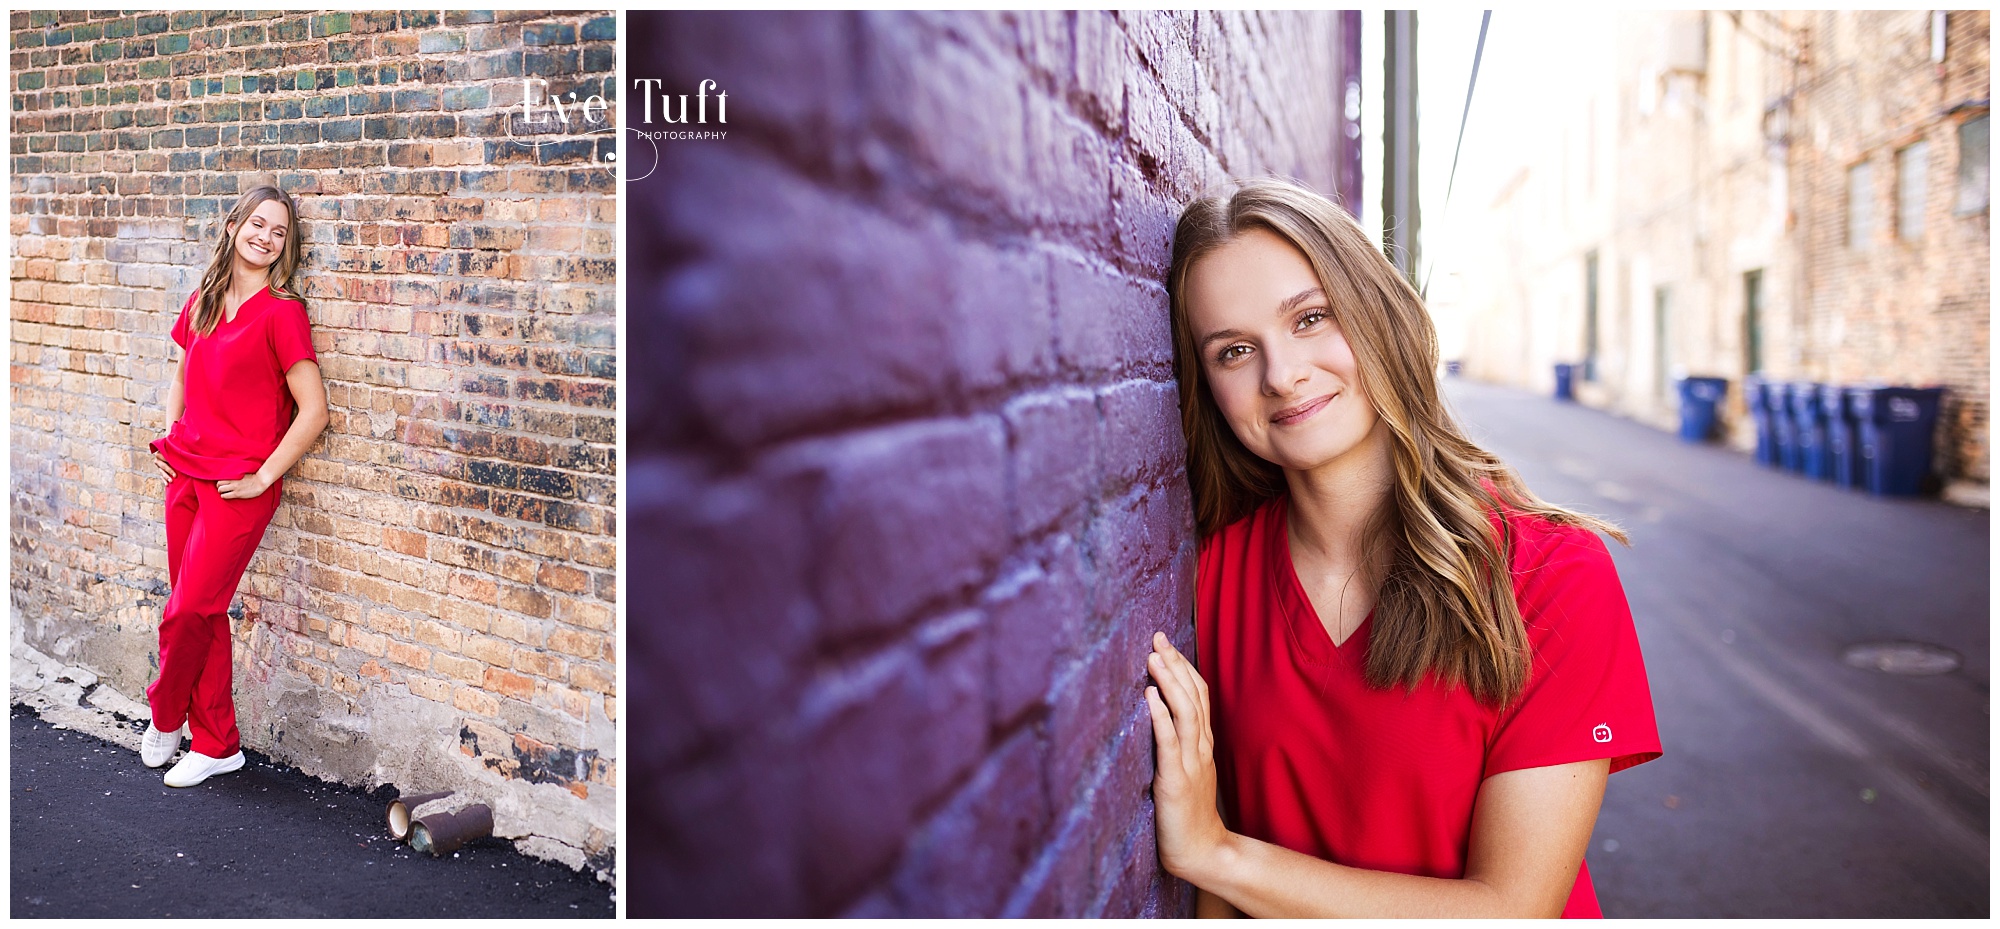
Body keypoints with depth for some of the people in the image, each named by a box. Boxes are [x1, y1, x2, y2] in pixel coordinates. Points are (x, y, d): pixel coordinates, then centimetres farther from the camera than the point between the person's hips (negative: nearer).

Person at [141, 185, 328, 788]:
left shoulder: (281, 312, -11)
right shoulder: (202, 303, 9)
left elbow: (313, 410, -15)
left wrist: (262, 477, -13)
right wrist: (169, 440, 13)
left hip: (239, 487, -6)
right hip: (186, 475, 6)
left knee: (187, 612, -2)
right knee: (203, 614, 10)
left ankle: (164, 715, 25)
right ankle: (216, 743, 21)